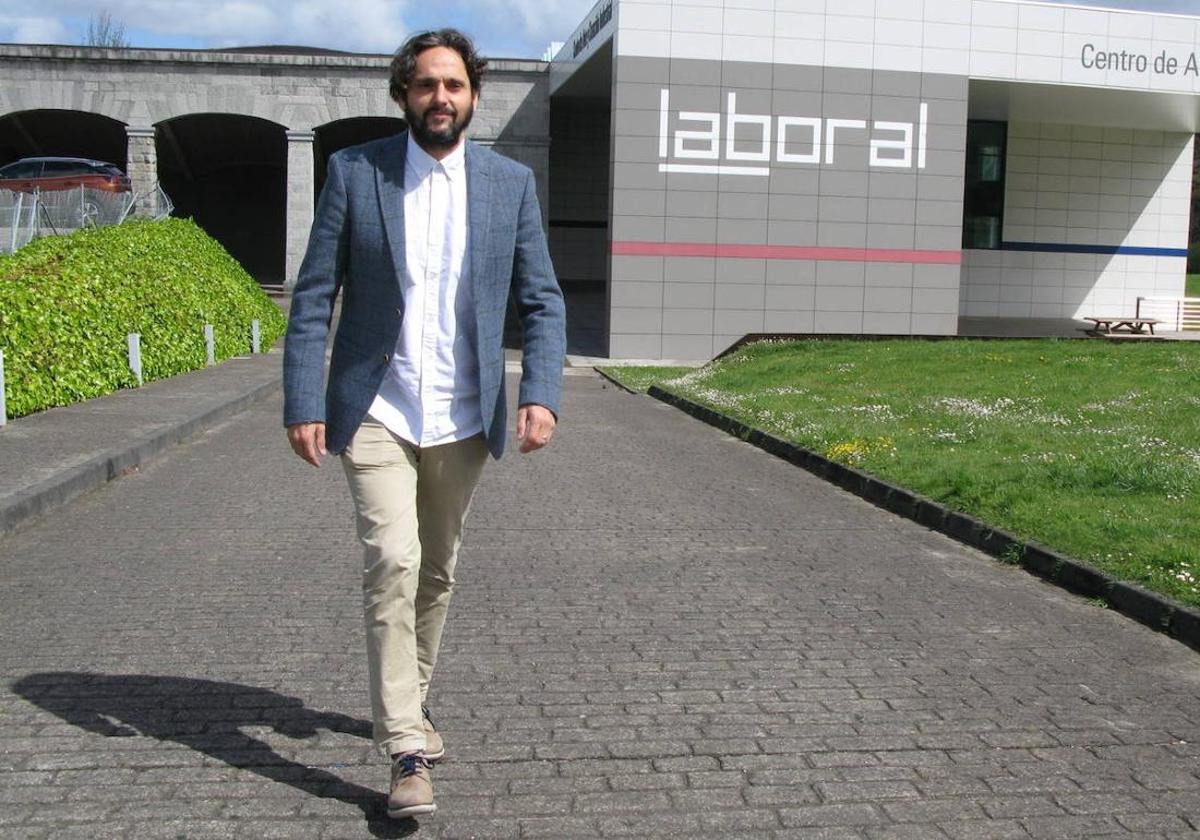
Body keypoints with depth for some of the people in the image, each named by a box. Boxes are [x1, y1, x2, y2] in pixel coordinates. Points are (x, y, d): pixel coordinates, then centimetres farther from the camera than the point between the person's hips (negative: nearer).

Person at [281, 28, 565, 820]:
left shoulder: (511, 182, 1)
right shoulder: (354, 171, -3)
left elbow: (543, 302, 1)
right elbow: (313, 297, -2)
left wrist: (541, 394, -14)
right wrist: (304, 404, -9)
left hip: (463, 420, 3)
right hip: (375, 413, -2)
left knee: (437, 572, 14)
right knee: (392, 564, -13)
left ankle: (411, 701, 36)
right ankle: (407, 751, -5)